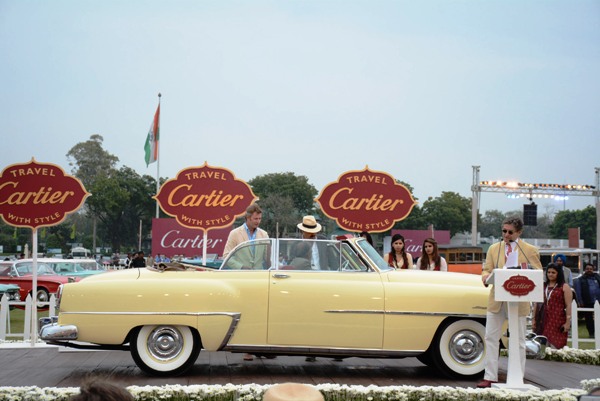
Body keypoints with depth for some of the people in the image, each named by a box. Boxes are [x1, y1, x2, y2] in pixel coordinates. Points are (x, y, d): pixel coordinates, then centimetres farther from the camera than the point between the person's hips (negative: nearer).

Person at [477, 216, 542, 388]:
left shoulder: (530, 250, 4)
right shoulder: (494, 248, 12)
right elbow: (487, 269, 9)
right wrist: (486, 277, -15)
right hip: (497, 299, 3)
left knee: (518, 341, 4)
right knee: (491, 338, 2)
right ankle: (489, 377, 6)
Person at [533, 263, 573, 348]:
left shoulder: (564, 287, 2)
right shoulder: (542, 286, 14)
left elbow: (568, 305, -3)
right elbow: (537, 303, 17)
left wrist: (568, 322, -9)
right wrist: (534, 319, 13)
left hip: (557, 320, -4)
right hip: (543, 320, 4)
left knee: (556, 345, -8)